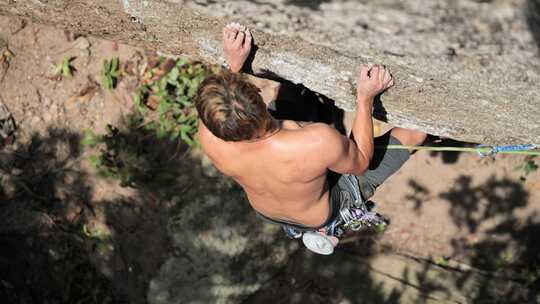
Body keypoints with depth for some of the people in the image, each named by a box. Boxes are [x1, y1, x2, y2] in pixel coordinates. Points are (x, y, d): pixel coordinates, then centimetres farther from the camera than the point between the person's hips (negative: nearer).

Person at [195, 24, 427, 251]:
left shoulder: (209, 135, -35)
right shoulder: (319, 143, -46)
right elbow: (361, 162, -21)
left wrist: (234, 65, -10)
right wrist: (365, 98, -20)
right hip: (324, 216, -3)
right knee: (415, 130, 4)